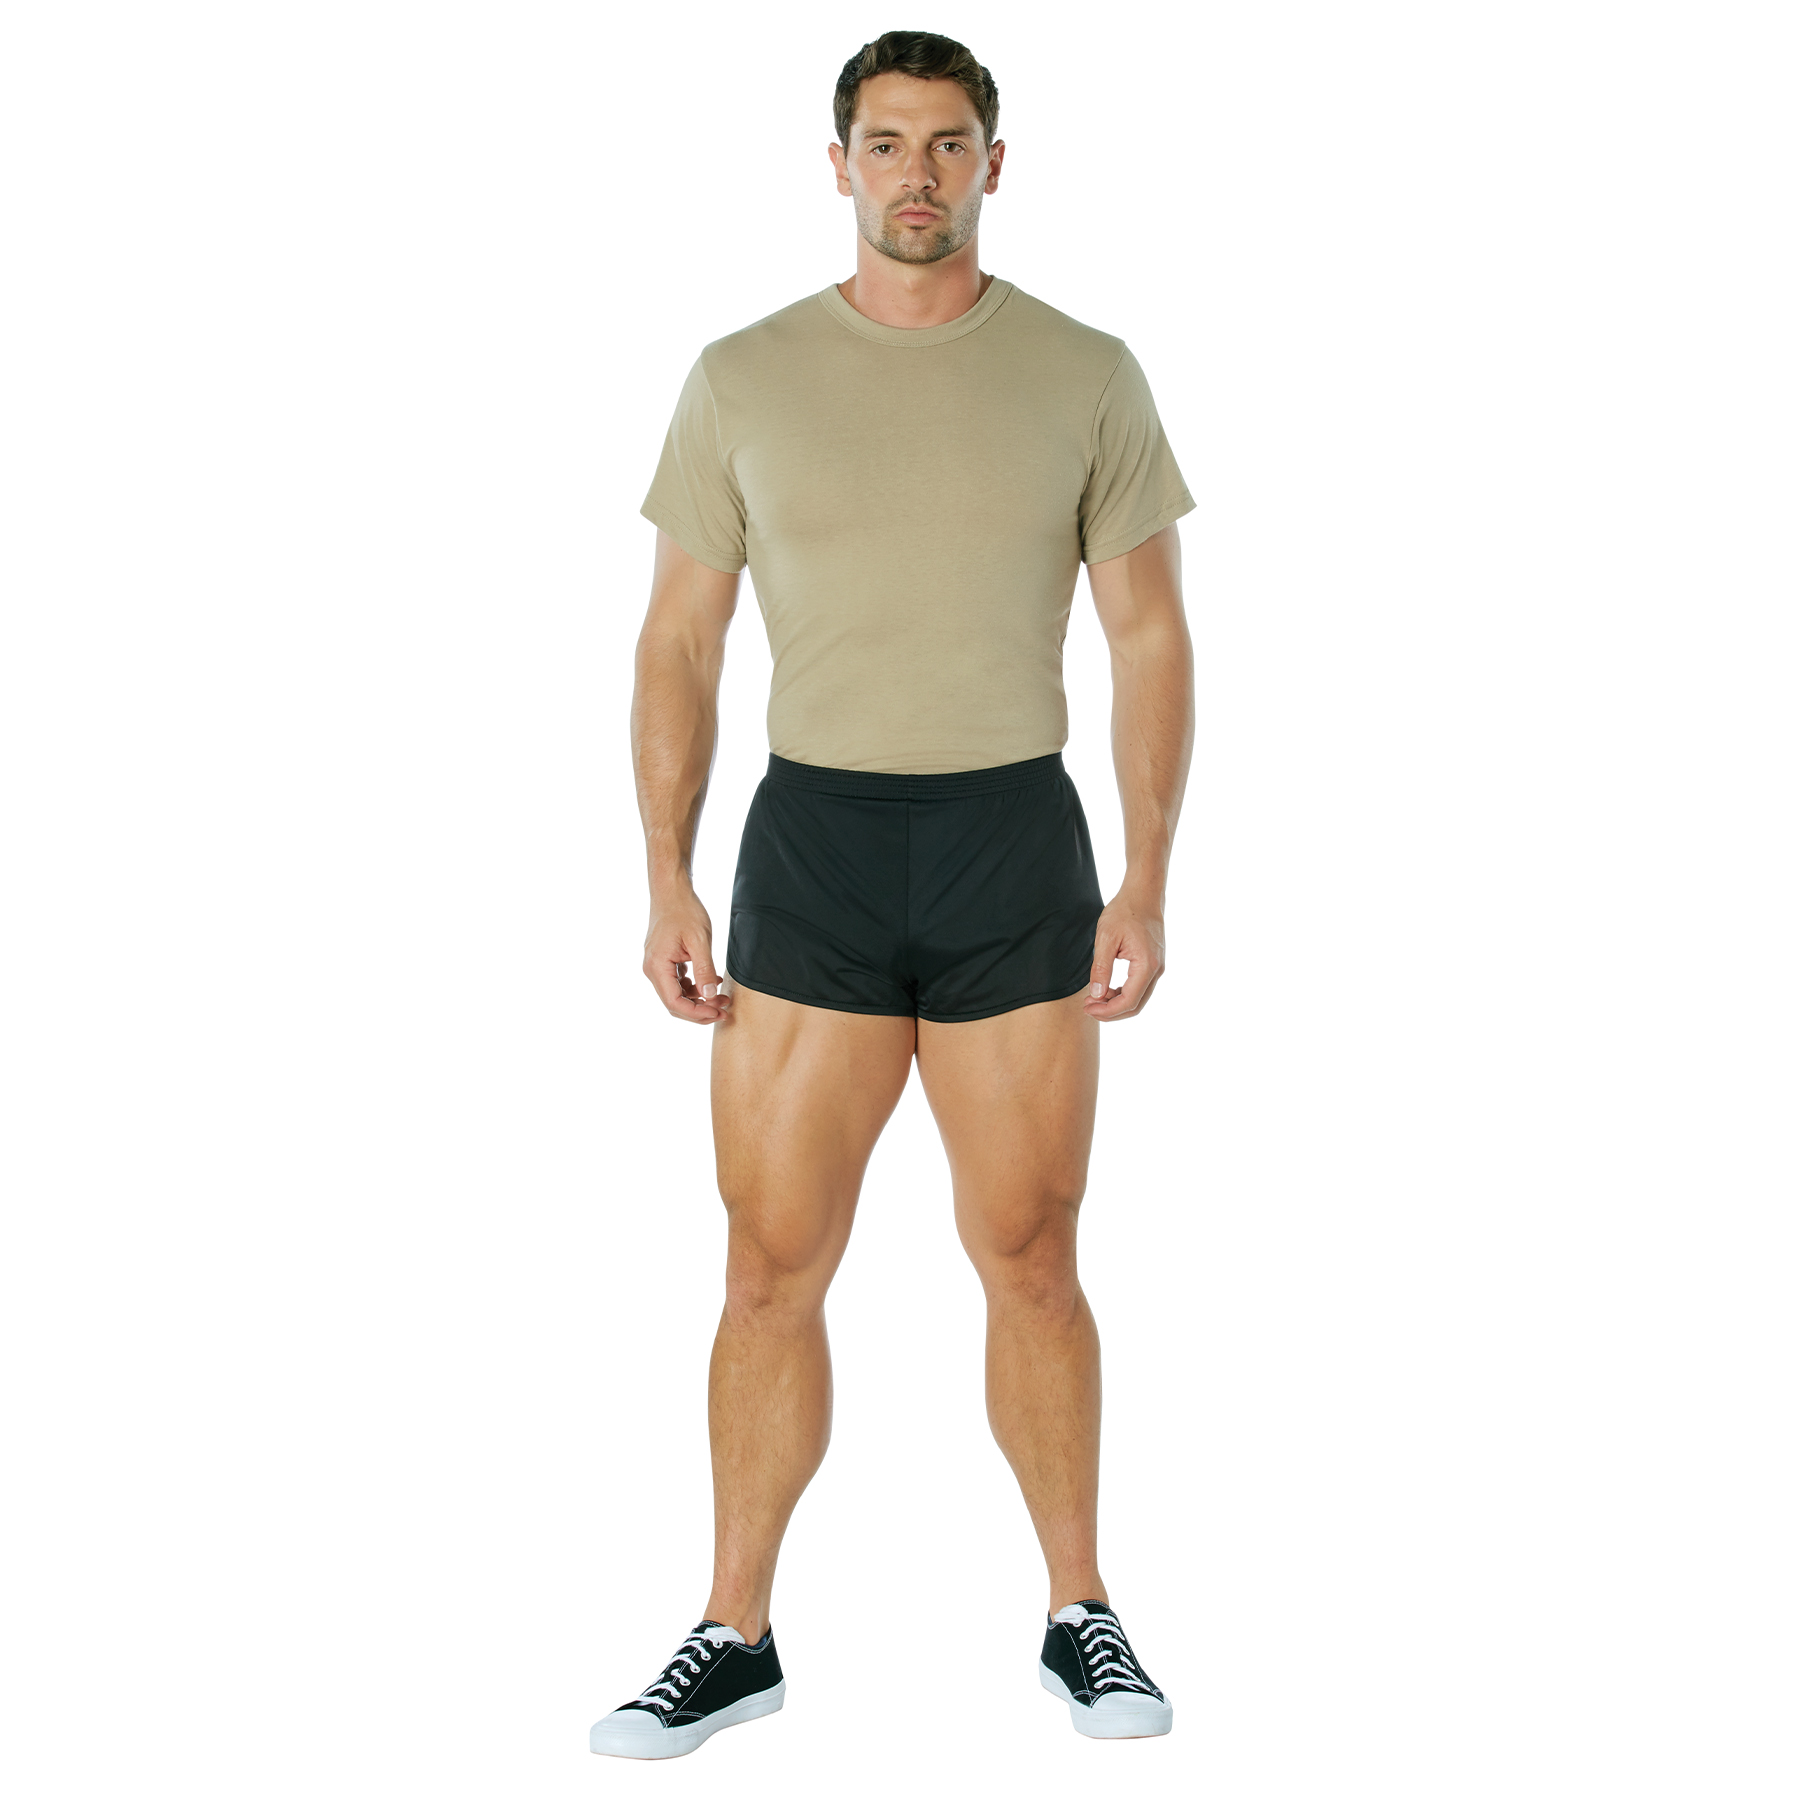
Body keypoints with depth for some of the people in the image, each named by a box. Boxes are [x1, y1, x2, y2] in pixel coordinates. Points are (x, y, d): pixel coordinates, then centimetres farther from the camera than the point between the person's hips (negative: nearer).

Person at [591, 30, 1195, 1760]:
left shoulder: (1085, 376, 1)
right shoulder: (744, 378, 2)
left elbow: (1150, 640, 2)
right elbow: (678, 646, 4)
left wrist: (1146, 882, -6)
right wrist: (665, 885, -4)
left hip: (1014, 847, 0)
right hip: (812, 846, 1)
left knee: (1029, 1261, 7)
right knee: (772, 1270, 3)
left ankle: (1080, 1616, 22)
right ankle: (735, 1637, 16)